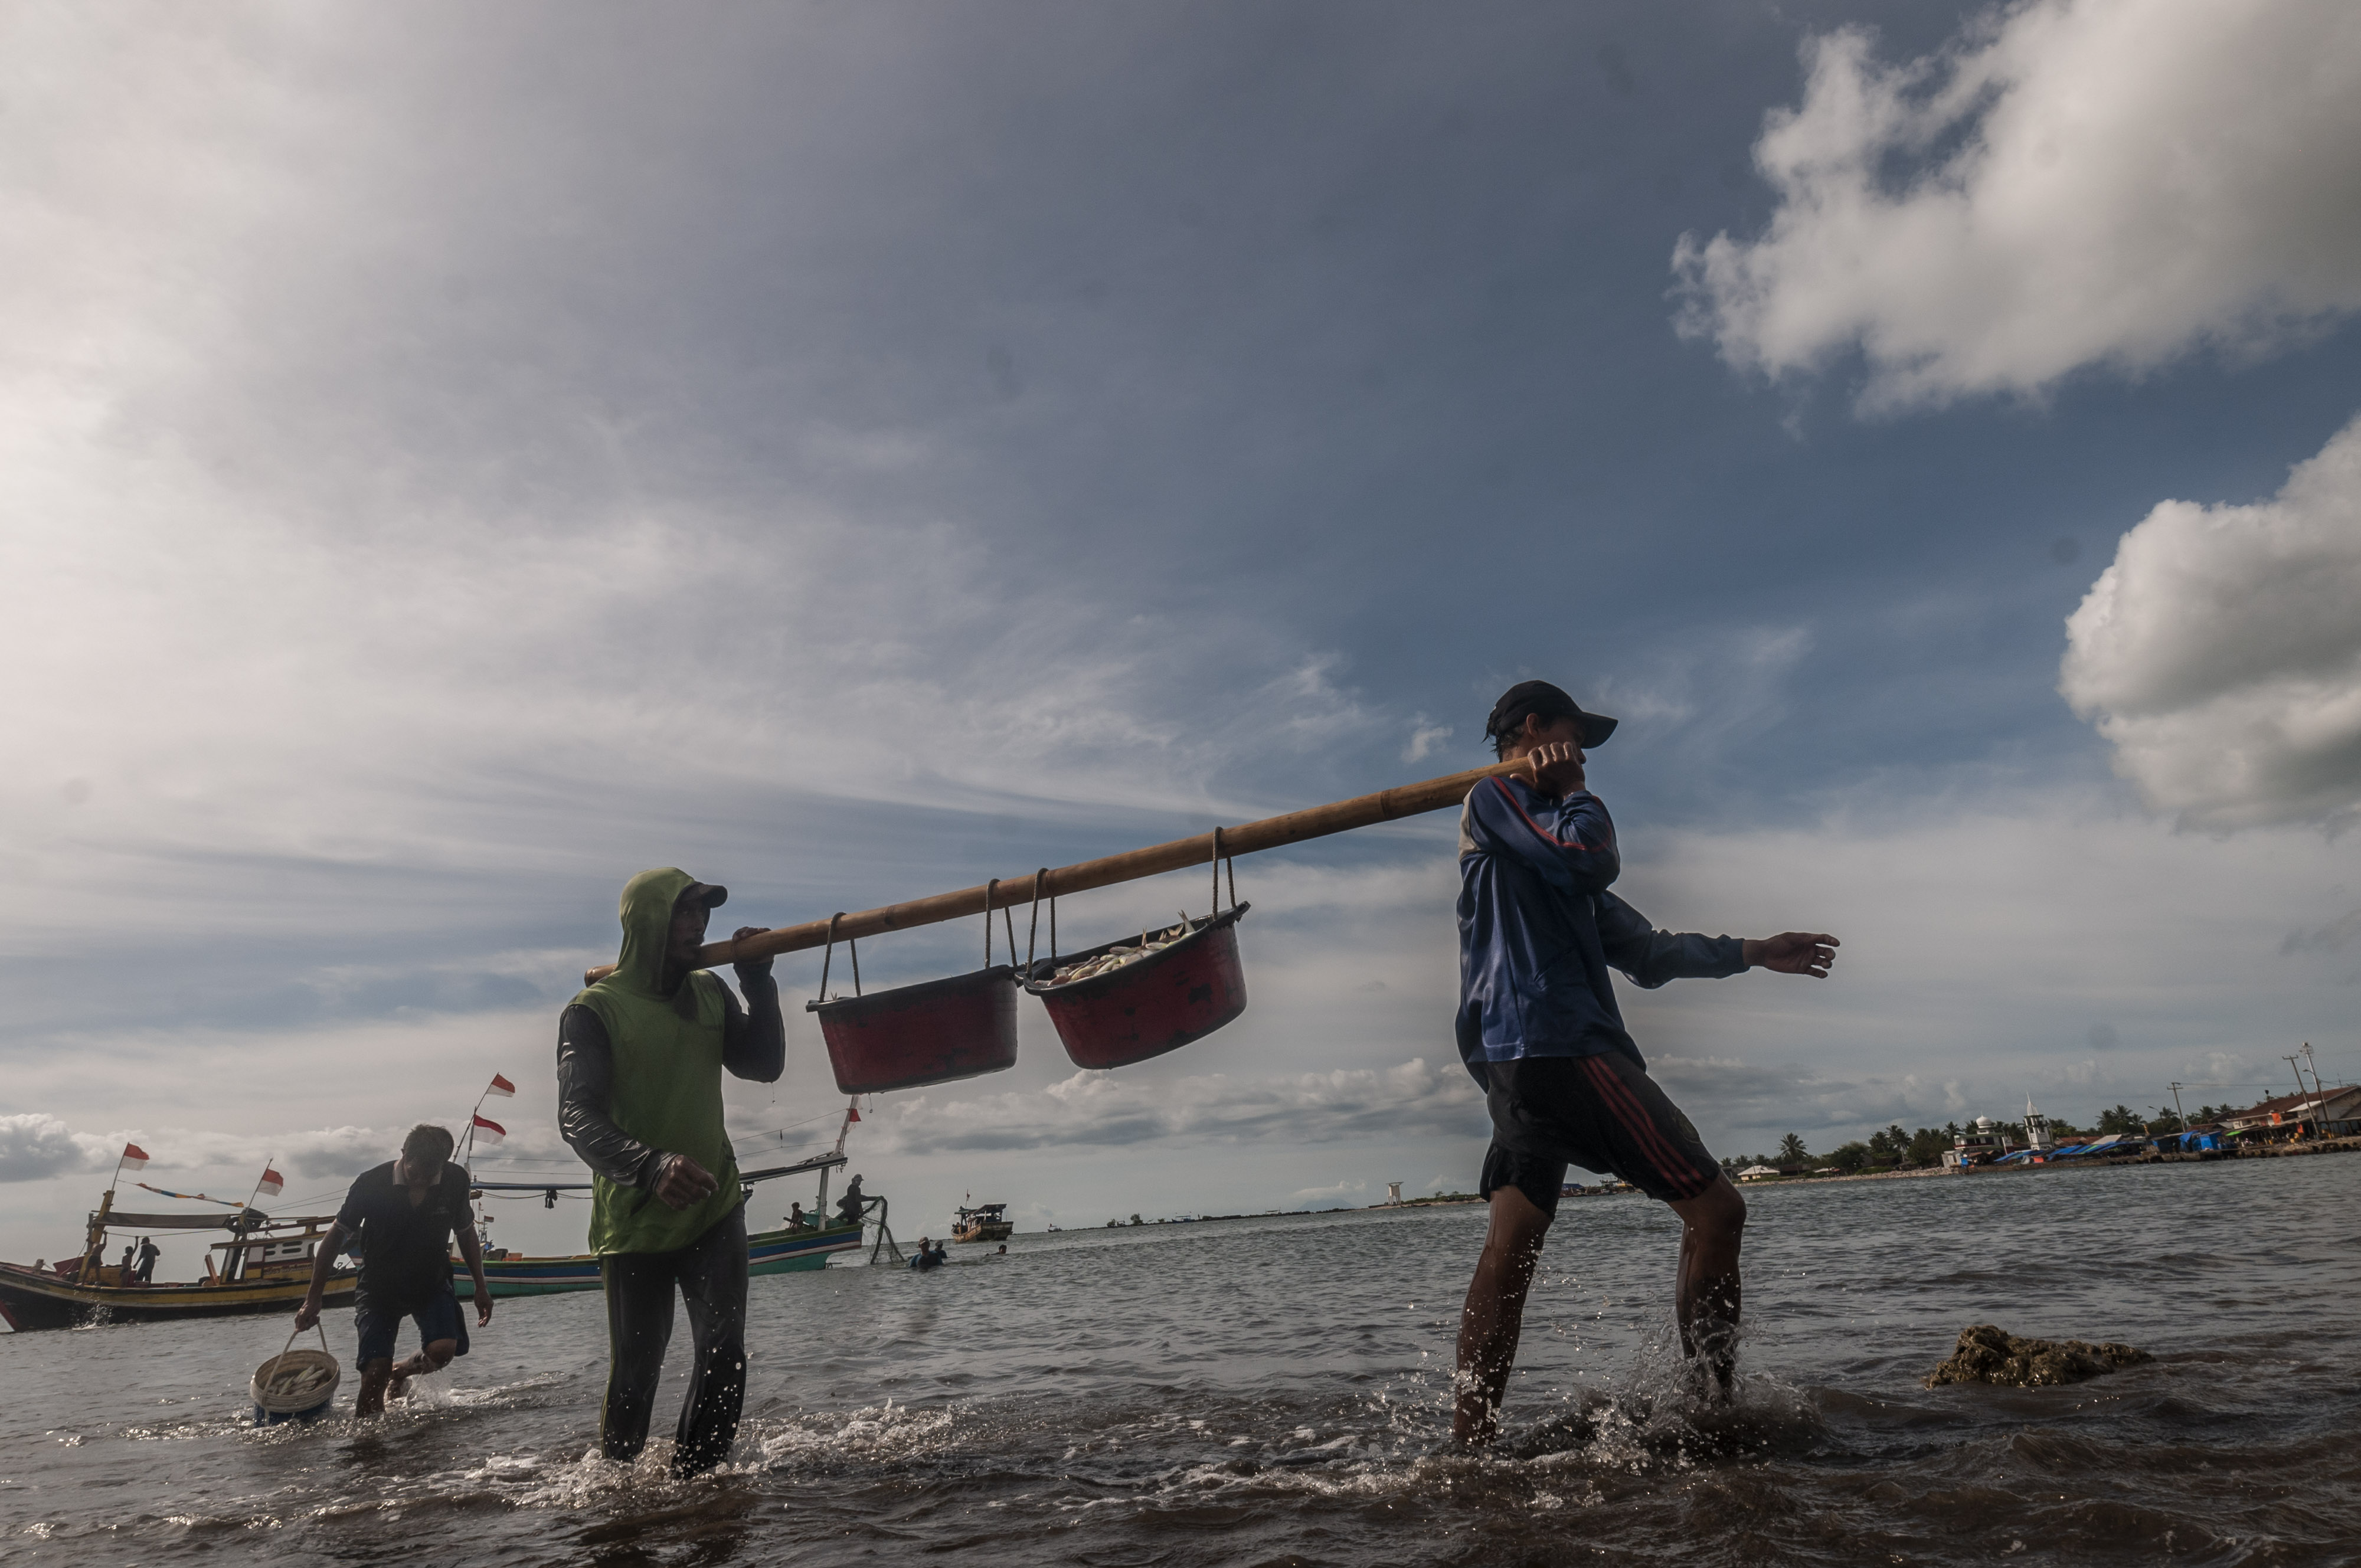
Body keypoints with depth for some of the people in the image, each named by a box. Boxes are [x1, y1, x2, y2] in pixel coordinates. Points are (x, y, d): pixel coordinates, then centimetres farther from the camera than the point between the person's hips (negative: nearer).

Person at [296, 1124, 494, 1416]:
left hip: (432, 1284, 1)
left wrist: (481, 1286, 7)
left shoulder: (456, 1181, -13)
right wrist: (313, 1300, -3)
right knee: (375, 1372, -12)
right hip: (379, 1287, -1)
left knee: (443, 1350, -20)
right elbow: (336, 1236, -6)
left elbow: (465, 1232, 5)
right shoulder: (371, 1183, -19)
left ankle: (401, 1373, 12)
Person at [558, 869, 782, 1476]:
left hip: (714, 1208, 4)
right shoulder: (595, 1010, -13)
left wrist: (758, 981, -12)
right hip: (634, 1221, -4)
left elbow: (765, 1066, 0)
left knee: (724, 1357, -2)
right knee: (635, 1371, 10)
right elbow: (578, 1117, -24)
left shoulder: (709, 993, 5)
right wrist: (652, 1167, -42)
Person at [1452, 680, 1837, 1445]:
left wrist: (1753, 952, 31)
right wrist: (1573, 790, 4)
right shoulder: (1494, 797, 2)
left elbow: (1643, 951, 29)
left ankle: (1469, 1448, 3)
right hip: (1556, 1040, -10)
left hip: (1514, 1057, 10)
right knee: (1714, 1206, -7)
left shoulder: (1547, 855, 29)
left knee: (1512, 1245, 3)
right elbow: (1594, 860, -14)